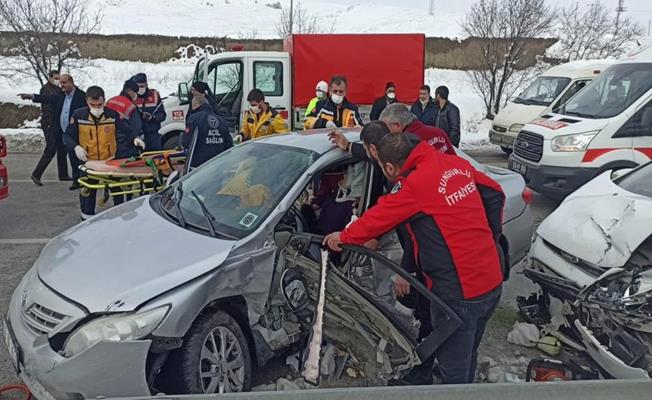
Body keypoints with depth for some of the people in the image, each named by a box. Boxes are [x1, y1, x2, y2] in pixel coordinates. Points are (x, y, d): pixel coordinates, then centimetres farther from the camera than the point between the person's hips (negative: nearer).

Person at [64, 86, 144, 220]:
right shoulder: (78, 116, -6)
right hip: (88, 161, 0)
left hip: (111, 160, 0)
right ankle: (87, 219, 27)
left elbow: (126, 130, -3)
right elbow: (67, 137, -1)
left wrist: (134, 138, -24)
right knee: (88, 191, 11)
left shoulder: (112, 115, -7)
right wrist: (76, 147, -21)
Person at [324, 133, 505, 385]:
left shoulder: (414, 185, -19)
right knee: (467, 358, 26)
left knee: (453, 371, 10)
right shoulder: (458, 164, 4)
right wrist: (491, 236, 18)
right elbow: (495, 194, 12)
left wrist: (344, 236, 7)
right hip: (492, 282, 8)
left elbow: (379, 217, -9)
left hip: (459, 292, -8)